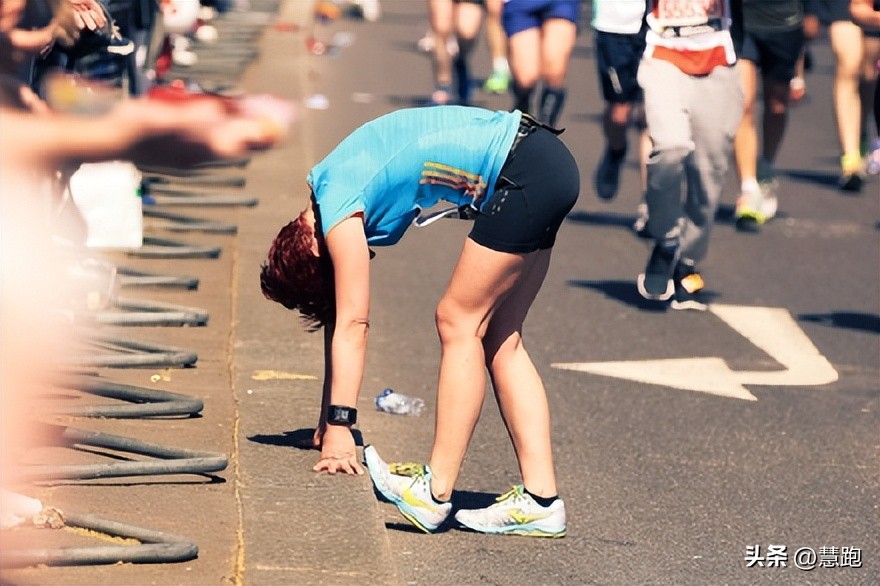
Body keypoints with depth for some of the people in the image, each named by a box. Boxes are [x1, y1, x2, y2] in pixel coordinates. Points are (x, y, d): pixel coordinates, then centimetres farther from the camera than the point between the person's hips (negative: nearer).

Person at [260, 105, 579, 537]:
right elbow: (338, 317, 21)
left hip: (525, 175, -10)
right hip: (550, 164, 10)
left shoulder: (337, 211, -11)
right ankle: (540, 499, 5)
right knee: (499, 338, 9)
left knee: (458, 322, -5)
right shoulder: (328, 188, 16)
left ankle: (435, 493, -7)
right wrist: (328, 415, 22)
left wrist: (339, 427, -11)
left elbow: (352, 324, -12)